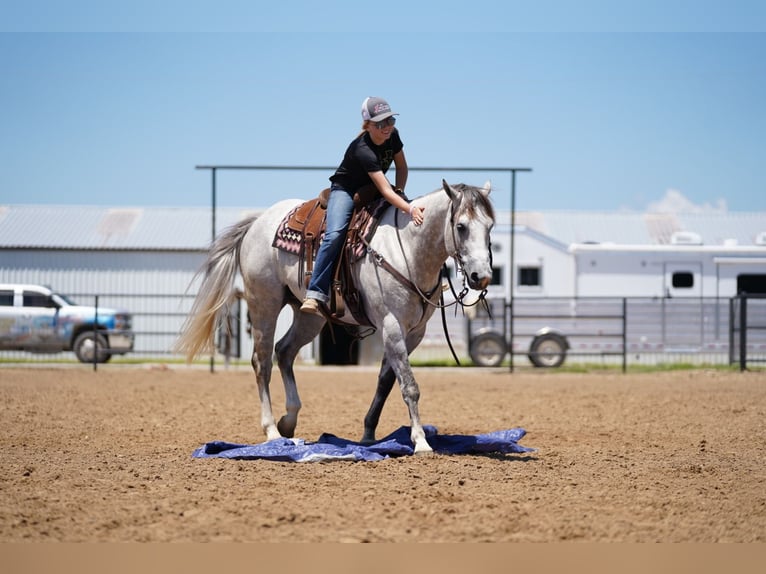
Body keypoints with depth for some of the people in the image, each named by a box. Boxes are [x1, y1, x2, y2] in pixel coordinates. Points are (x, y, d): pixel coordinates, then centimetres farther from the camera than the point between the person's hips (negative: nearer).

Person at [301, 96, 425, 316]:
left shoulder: (392, 136, -12)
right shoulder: (362, 150, -34)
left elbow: (401, 167, 4)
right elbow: (385, 191, -41)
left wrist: (399, 192, -13)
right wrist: (410, 210, -51)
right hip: (345, 190, -8)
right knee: (335, 234, -30)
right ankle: (315, 295, -30)